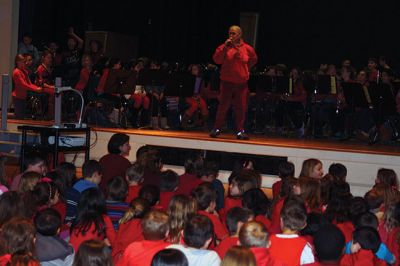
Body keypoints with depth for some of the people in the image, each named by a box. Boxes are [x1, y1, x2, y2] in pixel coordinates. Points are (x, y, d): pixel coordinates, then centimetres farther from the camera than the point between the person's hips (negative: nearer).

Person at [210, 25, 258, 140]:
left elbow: (253, 59, 22)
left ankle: (240, 131, 11)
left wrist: (246, 69, 13)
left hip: (241, 82, 2)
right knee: (223, 106, 1)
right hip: (227, 82, -2)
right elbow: (217, 60, -14)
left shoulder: (247, 48, 4)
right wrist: (225, 46, -19)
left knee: (241, 108, 3)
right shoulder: (225, 47, -1)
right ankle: (217, 129, 11)